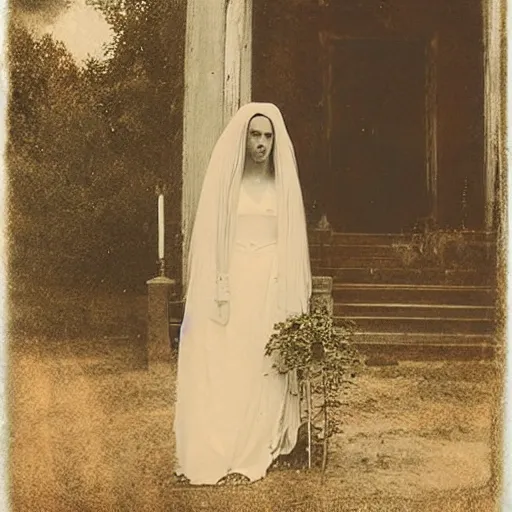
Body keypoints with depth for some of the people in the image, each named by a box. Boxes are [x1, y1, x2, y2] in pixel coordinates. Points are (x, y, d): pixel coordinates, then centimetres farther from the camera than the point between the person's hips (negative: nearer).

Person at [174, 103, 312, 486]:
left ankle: (253, 453, 13)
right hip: (229, 282, -1)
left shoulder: (283, 182, 8)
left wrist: (294, 296, 5)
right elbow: (209, 236, 1)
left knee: (264, 370, 3)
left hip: (270, 284, 2)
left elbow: (293, 240, 10)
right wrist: (214, 289, -8)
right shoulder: (225, 177, 2)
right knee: (220, 369, -2)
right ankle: (214, 456, 7)